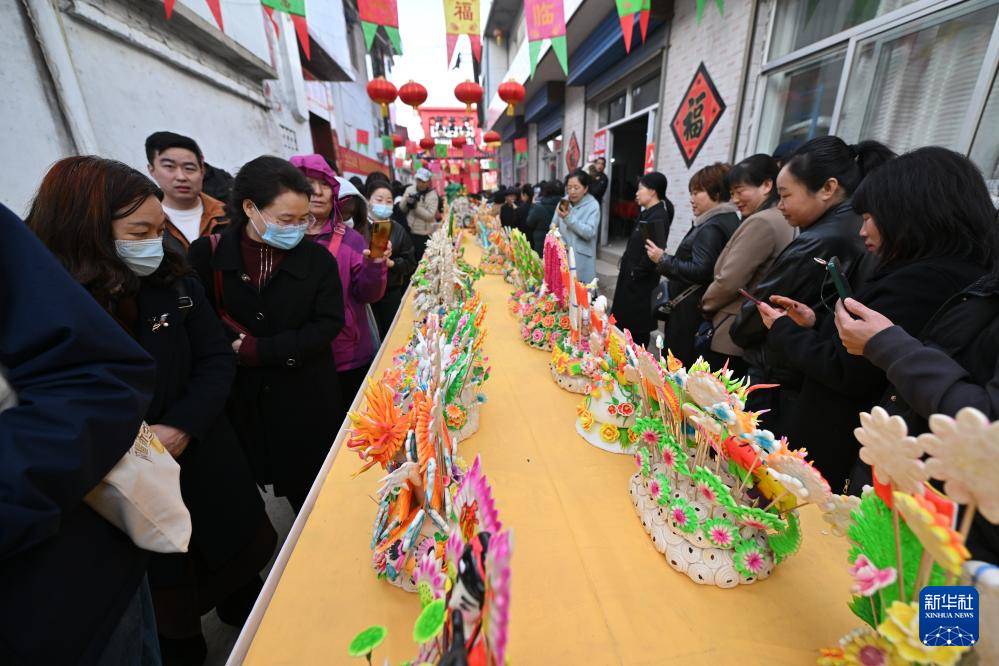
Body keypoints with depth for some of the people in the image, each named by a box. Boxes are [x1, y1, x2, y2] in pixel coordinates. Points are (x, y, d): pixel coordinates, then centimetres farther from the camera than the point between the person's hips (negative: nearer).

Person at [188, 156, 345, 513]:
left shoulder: (317, 258, -6)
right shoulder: (207, 255, -5)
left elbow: (328, 325, -12)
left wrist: (255, 350, -17)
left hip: (306, 395, 0)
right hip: (240, 396, 1)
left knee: (314, 486, 15)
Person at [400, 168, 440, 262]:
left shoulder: (432, 195, -8)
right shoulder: (410, 190, 4)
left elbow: (430, 215, -17)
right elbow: (401, 208, 2)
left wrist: (416, 206, -23)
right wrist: (407, 202, -18)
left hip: (424, 235, -4)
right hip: (408, 231, 4)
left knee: (420, 259, 3)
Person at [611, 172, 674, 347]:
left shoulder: (658, 217, -19)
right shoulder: (648, 214, 12)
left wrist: (637, 273, -18)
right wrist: (628, 268, 14)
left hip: (640, 283, -10)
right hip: (631, 280, 10)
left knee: (637, 327, 2)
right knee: (625, 321, 17)